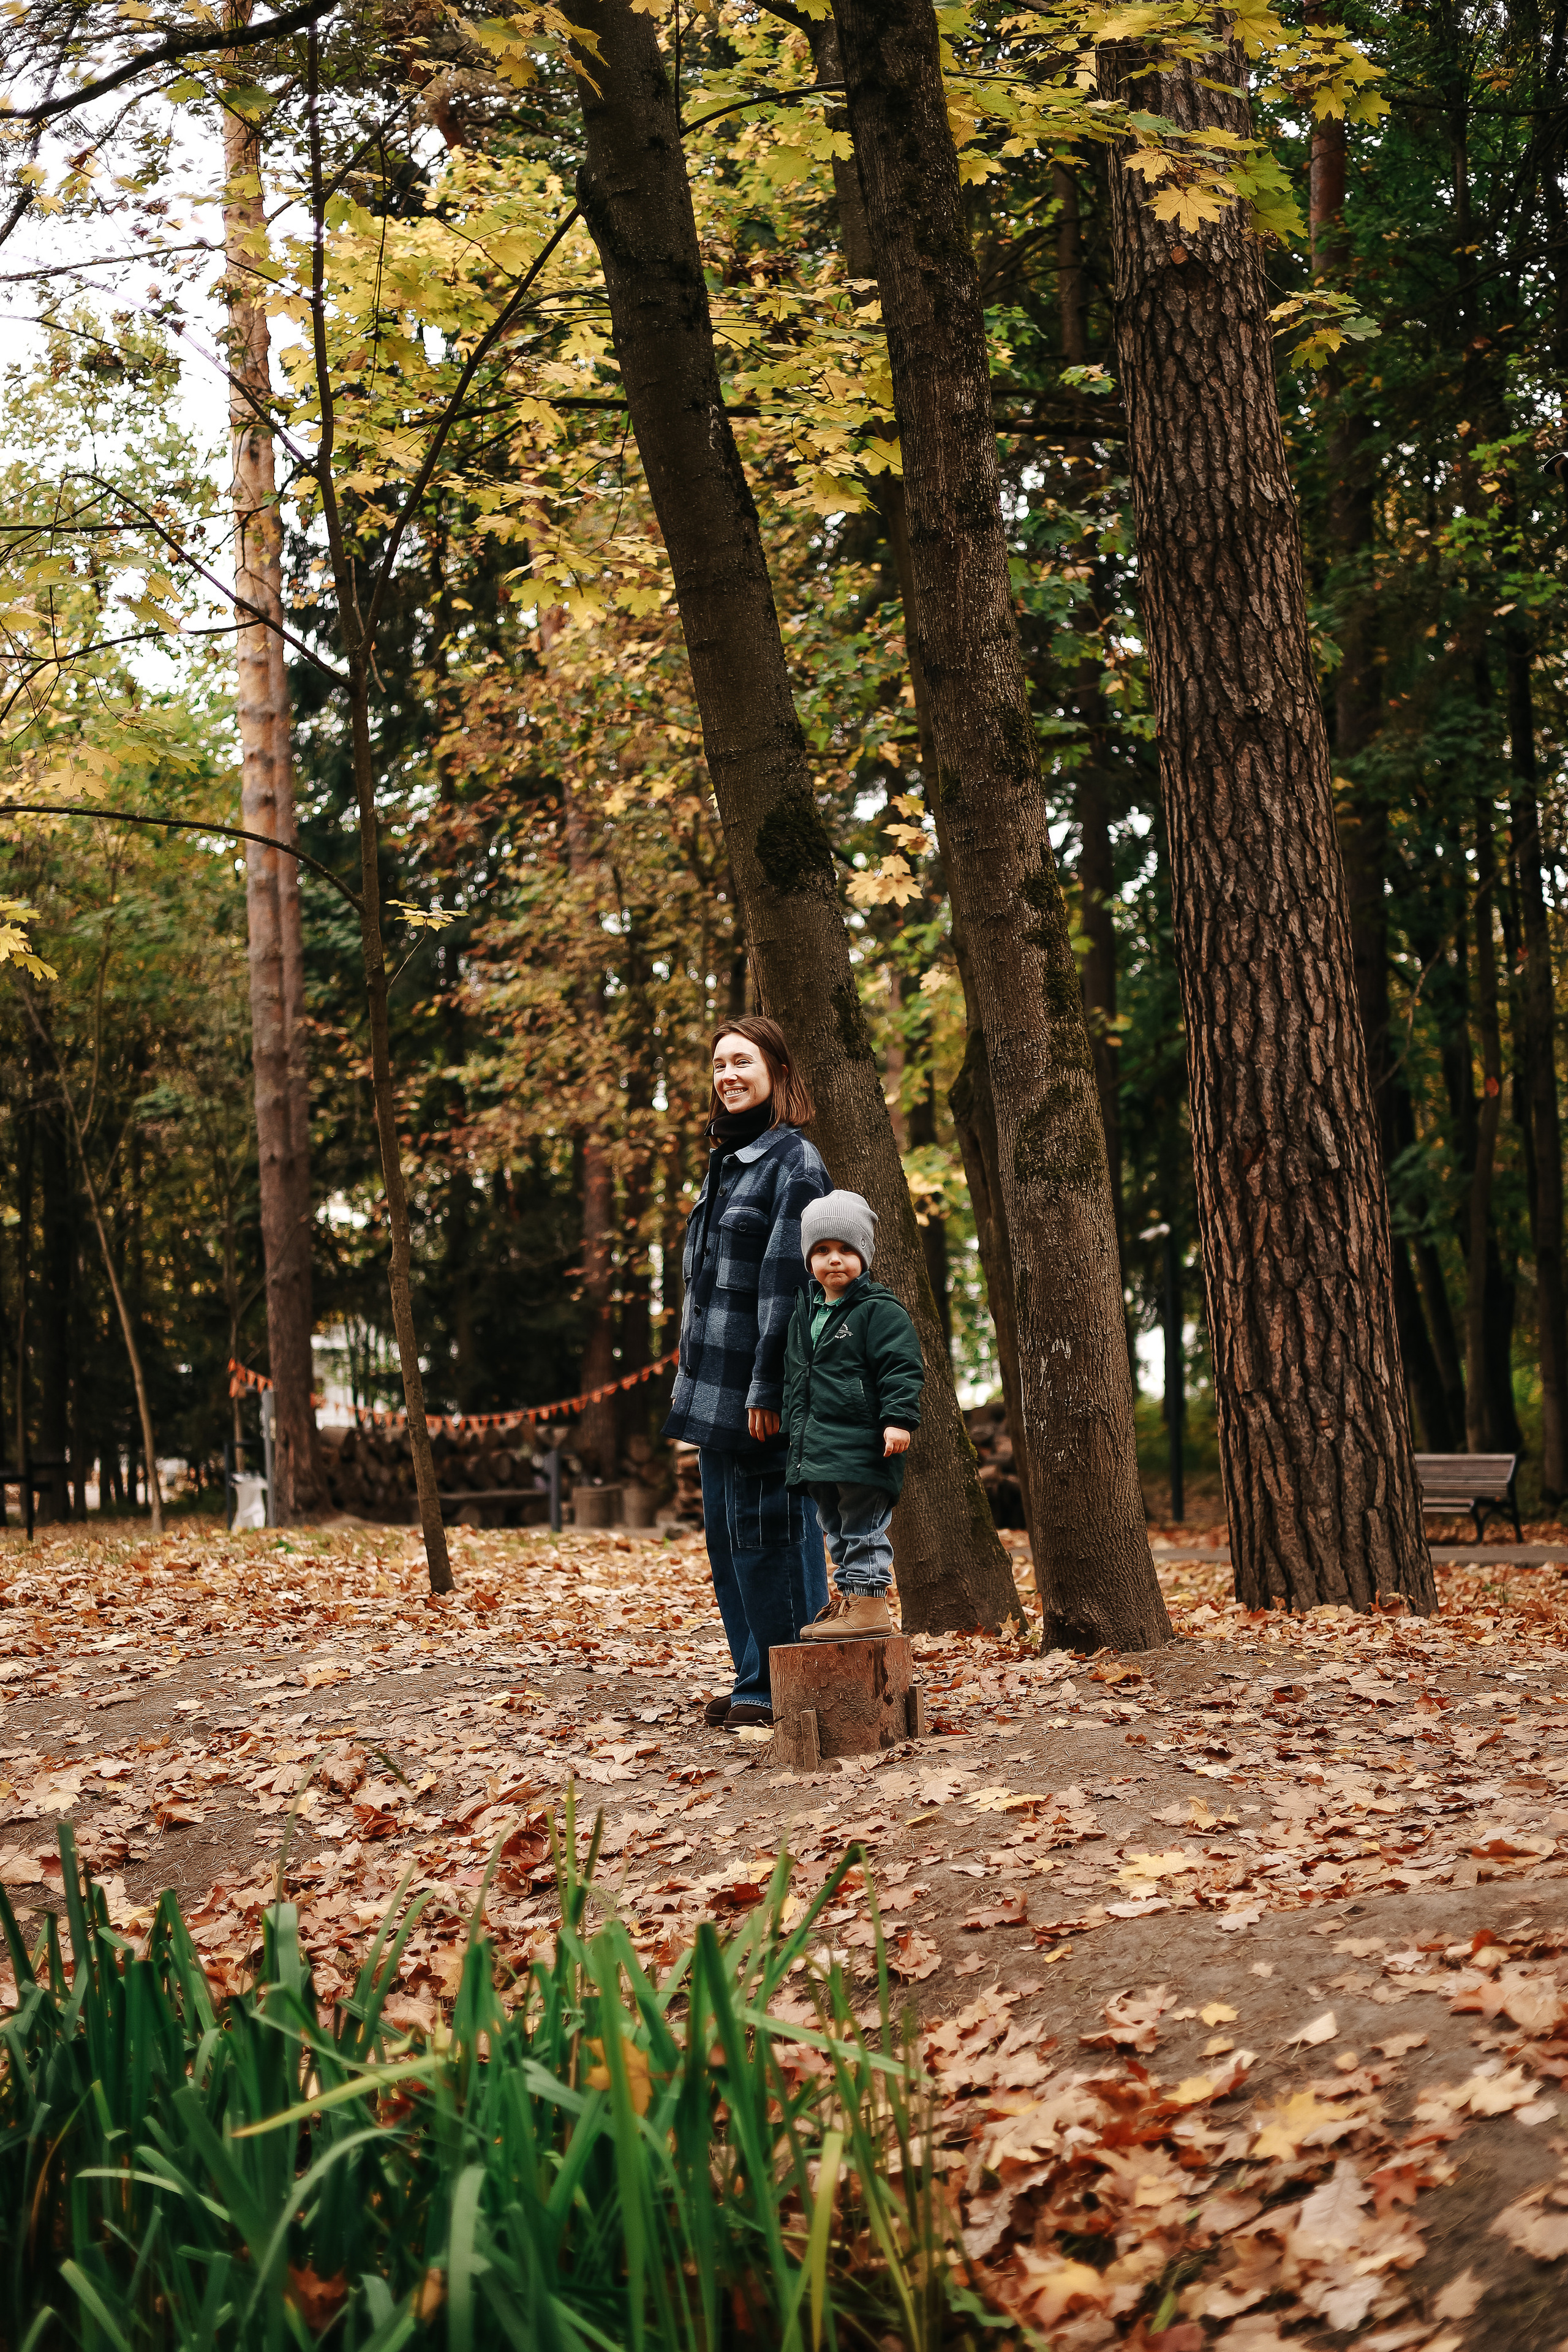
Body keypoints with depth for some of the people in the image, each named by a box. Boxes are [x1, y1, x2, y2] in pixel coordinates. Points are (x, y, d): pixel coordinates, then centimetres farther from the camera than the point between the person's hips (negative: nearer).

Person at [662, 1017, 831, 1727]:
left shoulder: (794, 1162, -11)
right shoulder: (725, 1161, 16)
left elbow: (785, 1282, -17)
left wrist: (767, 1389, -20)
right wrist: (691, 1370, 17)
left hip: (758, 1387, -9)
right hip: (715, 1385, 9)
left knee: (766, 1530, -4)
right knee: (725, 1531, 13)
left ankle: (785, 1688, 6)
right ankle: (754, 1680, 22)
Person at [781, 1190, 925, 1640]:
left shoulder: (880, 1311, -10)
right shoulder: (805, 1312, 14)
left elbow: (902, 1369, -14)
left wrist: (898, 1420, -22)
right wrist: (795, 1428, 25)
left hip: (863, 1445, -8)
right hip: (816, 1447, 8)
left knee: (863, 1525, -5)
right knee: (835, 1526, 14)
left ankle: (868, 1602, 0)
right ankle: (847, 1599, 23)